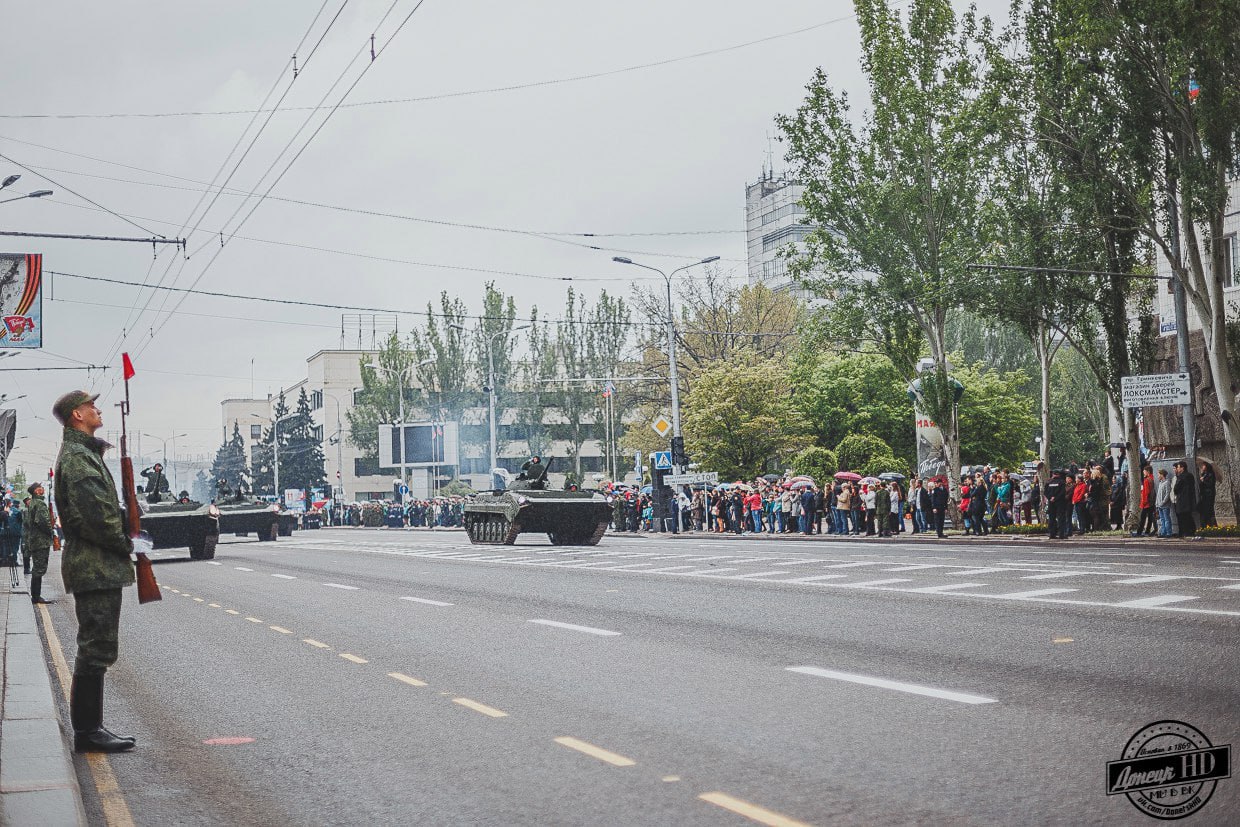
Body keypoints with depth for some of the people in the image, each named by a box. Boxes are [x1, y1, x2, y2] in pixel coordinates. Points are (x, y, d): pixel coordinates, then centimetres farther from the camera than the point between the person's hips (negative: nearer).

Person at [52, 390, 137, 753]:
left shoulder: (84, 452, 21)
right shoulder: (77, 457, -13)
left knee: (96, 649, 13)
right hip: (95, 566, -11)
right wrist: (127, 543, -10)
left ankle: (88, 728, 17)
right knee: (97, 649, -7)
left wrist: (123, 539, 10)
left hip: (96, 567, 11)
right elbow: (95, 515, -22)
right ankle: (87, 731, -3)